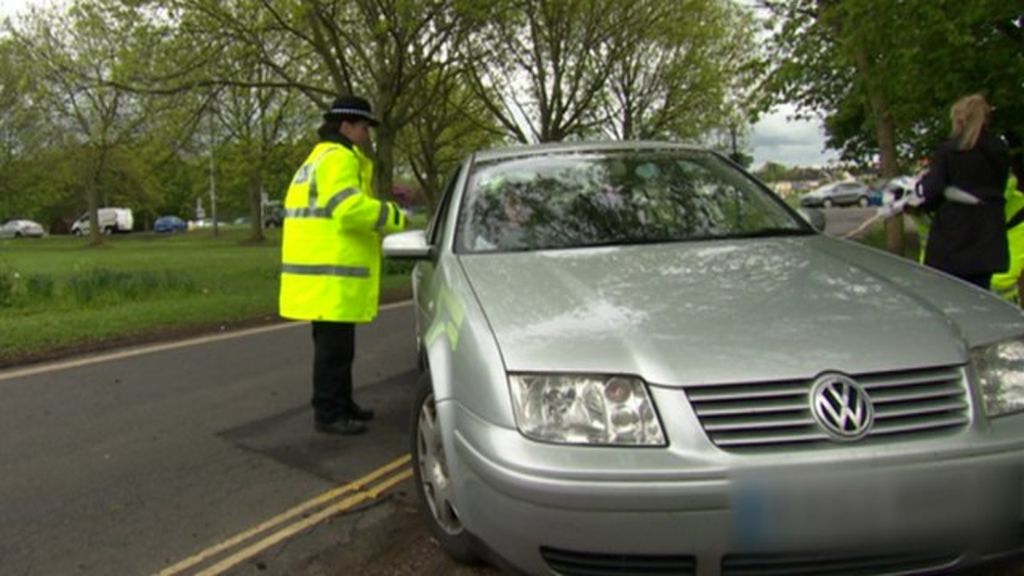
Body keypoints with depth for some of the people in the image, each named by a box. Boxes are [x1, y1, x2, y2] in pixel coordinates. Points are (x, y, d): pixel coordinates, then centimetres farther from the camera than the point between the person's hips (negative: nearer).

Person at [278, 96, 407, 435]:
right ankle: (328, 414, 3)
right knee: (334, 347, -4)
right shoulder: (338, 158, -12)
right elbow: (351, 207, -26)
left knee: (337, 346, 18)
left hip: (322, 273, 11)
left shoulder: (318, 160, 23)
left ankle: (342, 405, 27)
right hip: (330, 276, -11)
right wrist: (397, 217, -18)